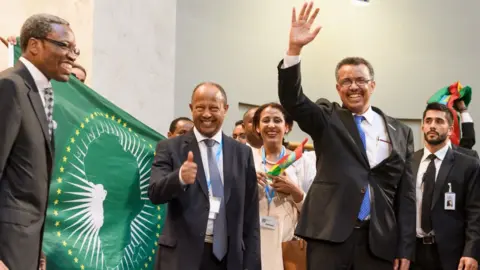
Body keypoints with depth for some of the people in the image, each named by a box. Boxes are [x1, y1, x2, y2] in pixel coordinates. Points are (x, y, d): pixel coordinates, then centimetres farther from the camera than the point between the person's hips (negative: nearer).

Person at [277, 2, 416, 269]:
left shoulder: (400, 132, 10)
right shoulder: (327, 119, 7)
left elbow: (406, 193, 8)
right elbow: (291, 99, -11)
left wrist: (405, 248, 3)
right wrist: (294, 49, -24)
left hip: (379, 240, 2)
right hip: (329, 235, -1)